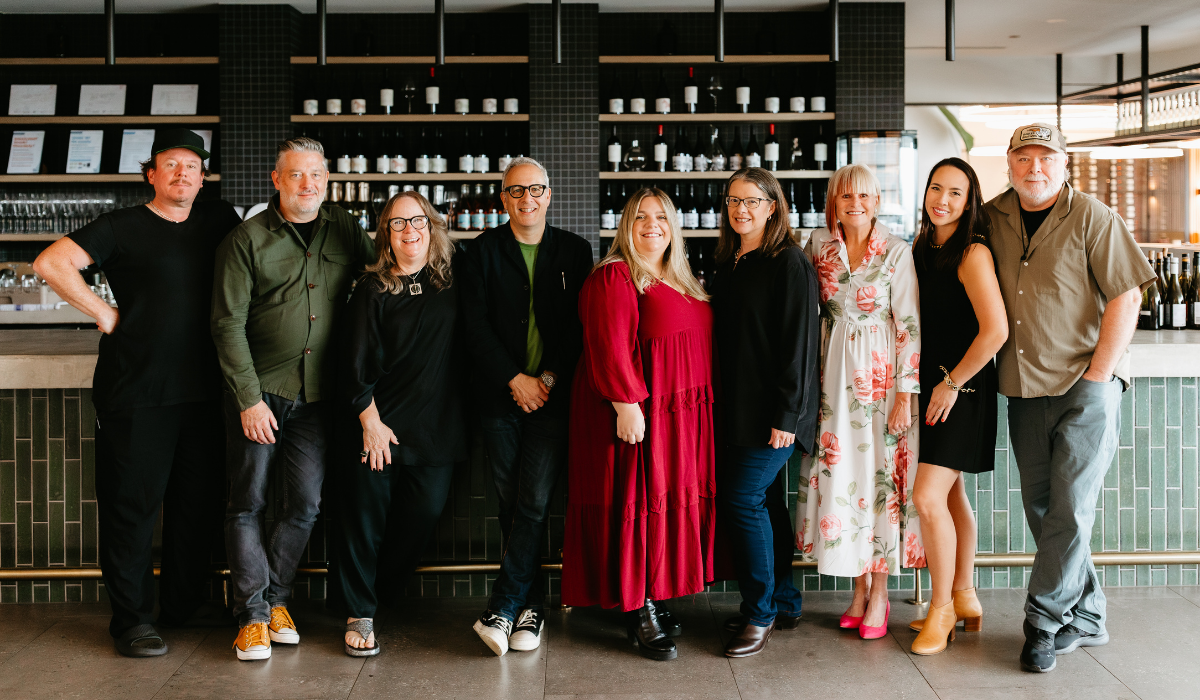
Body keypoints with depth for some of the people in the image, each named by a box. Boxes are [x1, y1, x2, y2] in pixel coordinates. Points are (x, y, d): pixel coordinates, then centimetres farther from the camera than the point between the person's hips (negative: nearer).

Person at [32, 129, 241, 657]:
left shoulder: (219, 222, 11)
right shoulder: (124, 226, -2)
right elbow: (50, 263, -11)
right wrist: (103, 312, -10)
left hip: (202, 392, 5)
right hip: (137, 392, -5)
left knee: (198, 504, 11)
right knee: (133, 505, 0)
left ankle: (184, 608, 25)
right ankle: (131, 619, 11)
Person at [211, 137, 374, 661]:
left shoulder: (345, 230, 6)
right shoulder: (246, 240, -4)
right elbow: (228, 324, -7)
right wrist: (249, 397, -13)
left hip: (316, 392, 3)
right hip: (257, 388, -3)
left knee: (305, 502, 5)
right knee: (248, 501, 1)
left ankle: (275, 597, 22)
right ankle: (253, 613, 10)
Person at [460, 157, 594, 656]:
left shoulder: (575, 251, 8)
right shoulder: (482, 252, 6)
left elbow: (582, 325, 5)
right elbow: (475, 326, 0)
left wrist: (551, 378, -7)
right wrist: (515, 379, -9)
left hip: (553, 395, -1)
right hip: (500, 396, 1)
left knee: (533, 502, -8)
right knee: (511, 503, 4)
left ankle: (502, 608, -3)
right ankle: (530, 605, 15)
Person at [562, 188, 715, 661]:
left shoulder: (680, 282, 17)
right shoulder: (613, 277, -10)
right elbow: (609, 346, -18)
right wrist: (626, 404, -23)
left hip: (682, 417, 9)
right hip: (637, 413, -8)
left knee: (671, 499, 11)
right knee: (637, 502, -3)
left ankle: (654, 600, 22)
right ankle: (638, 613, 5)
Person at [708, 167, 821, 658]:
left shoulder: (789, 263, -10)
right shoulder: (728, 264, 13)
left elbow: (798, 341, -14)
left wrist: (786, 414, -18)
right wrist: (721, 404, 11)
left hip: (772, 411, -7)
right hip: (736, 407, 8)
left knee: (740, 500, -9)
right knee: (765, 500, 13)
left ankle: (760, 613, 4)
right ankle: (784, 603, 24)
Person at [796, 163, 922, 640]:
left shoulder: (897, 251, -5)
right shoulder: (818, 245, 5)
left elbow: (910, 326, -6)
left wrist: (905, 394, -10)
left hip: (882, 372, -3)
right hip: (835, 373, 3)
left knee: (881, 472, -1)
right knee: (839, 474, 2)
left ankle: (879, 593, 10)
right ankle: (860, 588, 14)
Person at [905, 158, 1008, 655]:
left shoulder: (972, 252, -14)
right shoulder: (923, 249, 9)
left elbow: (995, 330, -21)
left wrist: (952, 382, -15)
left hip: (963, 389, -8)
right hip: (931, 384, 8)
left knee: (928, 497, -11)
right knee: (951, 495, 15)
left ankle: (941, 609, 4)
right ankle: (964, 598, 27)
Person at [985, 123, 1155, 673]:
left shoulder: (1092, 217, -5)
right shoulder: (994, 218, 9)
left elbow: (1126, 297, -8)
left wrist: (1097, 376, -13)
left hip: (1086, 386, -5)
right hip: (1024, 390, 5)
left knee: (1070, 509, -7)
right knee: (1041, 510, 8)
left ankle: (1043, 621, 5)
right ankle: (1085, 617, 21)